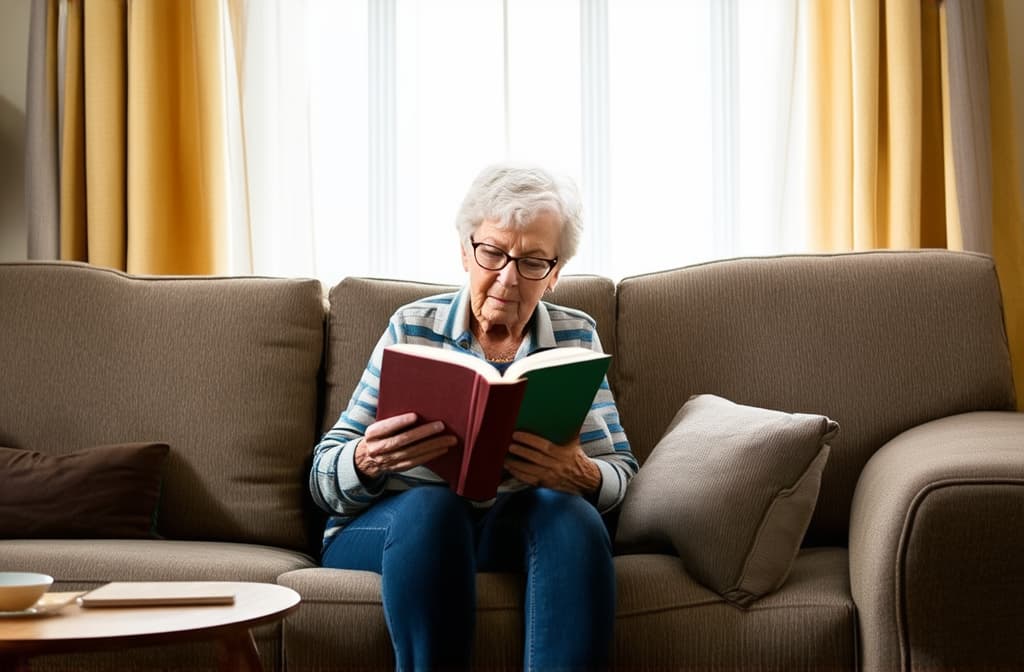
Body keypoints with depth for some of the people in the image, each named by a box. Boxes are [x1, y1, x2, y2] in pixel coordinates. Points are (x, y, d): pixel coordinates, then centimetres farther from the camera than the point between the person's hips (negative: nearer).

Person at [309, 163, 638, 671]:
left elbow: (621, 471, 5)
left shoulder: (575, 337, 10)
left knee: (565, 508, -32)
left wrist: (582, 475, -21)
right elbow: (324, 476, 3)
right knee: (431, 504, -34)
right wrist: (368, 460, -23)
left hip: (523, 532, 1)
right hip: (397, 526, -1)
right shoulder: (413, 328, 6)